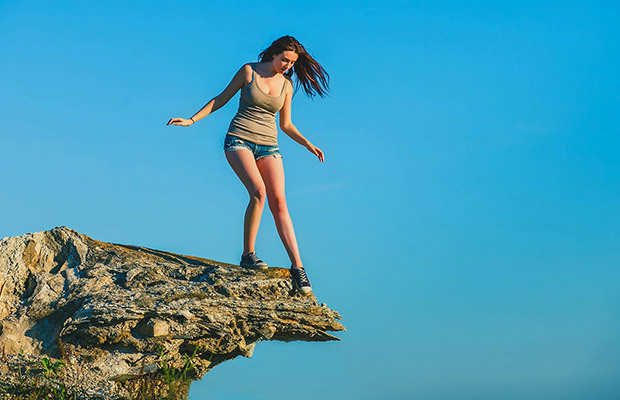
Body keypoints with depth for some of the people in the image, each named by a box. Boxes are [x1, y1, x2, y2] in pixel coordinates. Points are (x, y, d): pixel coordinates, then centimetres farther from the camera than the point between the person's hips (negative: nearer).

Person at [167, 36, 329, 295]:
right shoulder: (249, 71, -1)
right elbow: (221, 99, 8)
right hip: (239, 140, -3)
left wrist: (308, 145, 9)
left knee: (278, 202, -13)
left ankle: (297, 267, -15)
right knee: (258, 191, -27)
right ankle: (248, 254, -12)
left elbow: (286, 124, 19)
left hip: (268, 147, 3)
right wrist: (192, 120, 3)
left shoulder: (287, 85, 10)